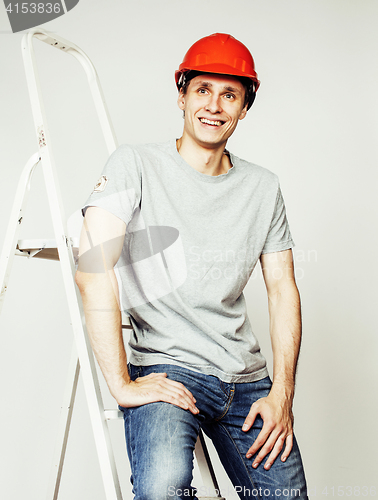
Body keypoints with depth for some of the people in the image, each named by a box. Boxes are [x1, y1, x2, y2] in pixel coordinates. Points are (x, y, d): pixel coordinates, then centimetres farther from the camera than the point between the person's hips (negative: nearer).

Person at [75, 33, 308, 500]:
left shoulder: (264, 187, 9)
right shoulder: (136, 165, -4)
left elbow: (282, 288, 10)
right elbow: (94, 267, -14)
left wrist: (281, 394, 1)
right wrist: (122, 385, -18)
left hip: (246, 376, 5)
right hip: (166, 368, -5)